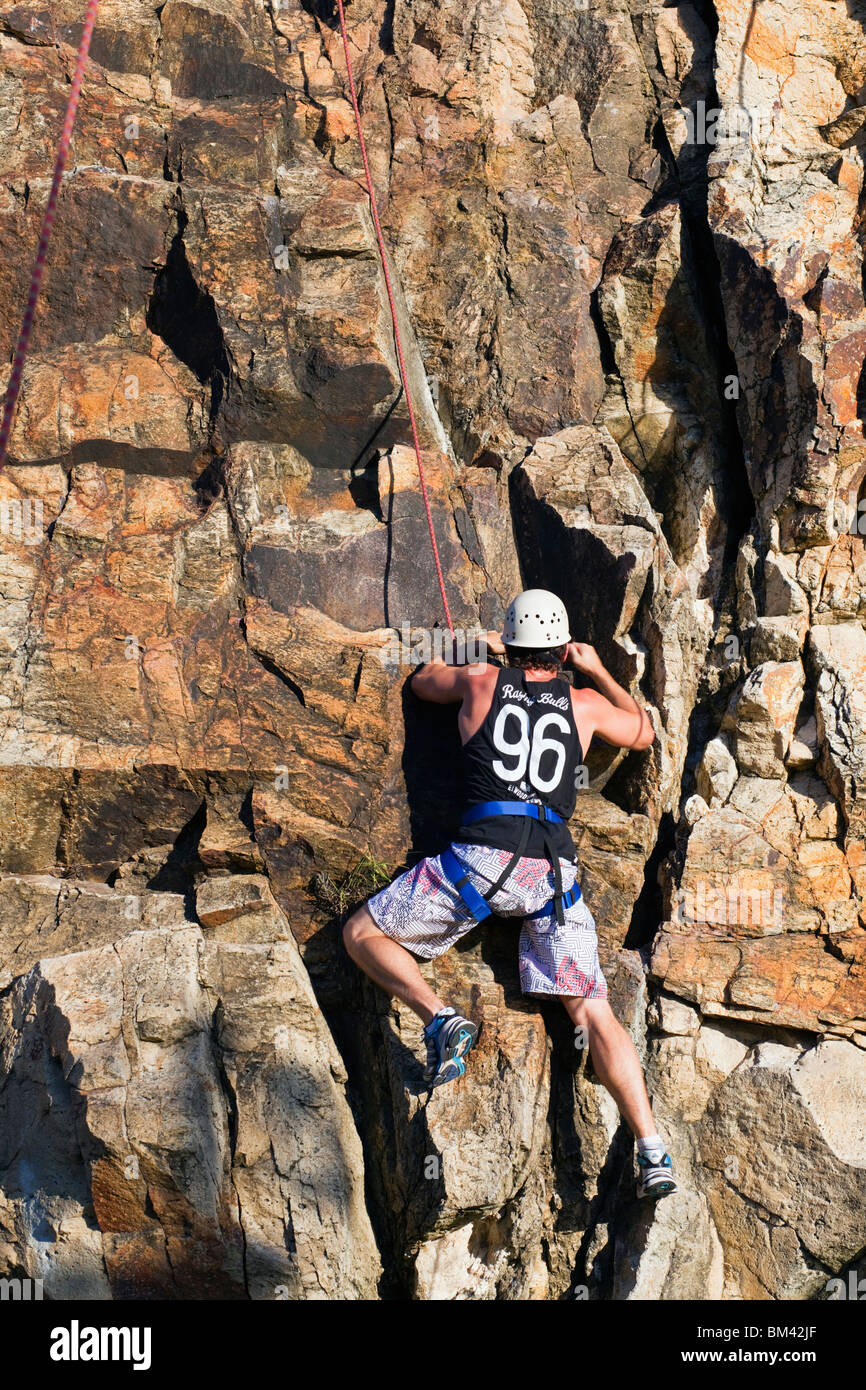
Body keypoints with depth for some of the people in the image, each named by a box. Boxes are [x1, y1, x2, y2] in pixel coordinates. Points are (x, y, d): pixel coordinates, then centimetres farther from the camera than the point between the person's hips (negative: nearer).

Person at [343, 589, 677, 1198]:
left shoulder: (481, 680, 12)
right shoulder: (584, 703, 15)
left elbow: (422, 681, 34)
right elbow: (644, 733, 37)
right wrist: (600, 672, 43)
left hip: (484, 857, -3)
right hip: (556, 868, 3)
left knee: (363, 933, 11)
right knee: (594, 1015, 8)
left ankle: (441, 1019, -9)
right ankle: (654, 1153, 1)